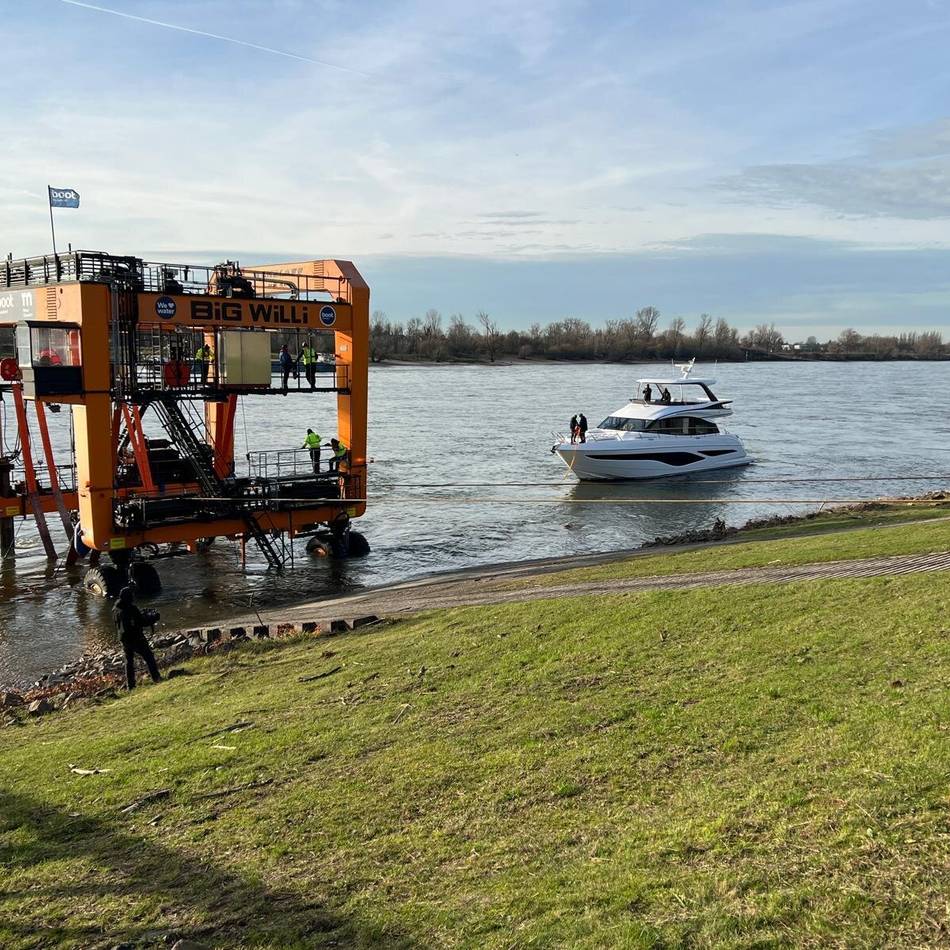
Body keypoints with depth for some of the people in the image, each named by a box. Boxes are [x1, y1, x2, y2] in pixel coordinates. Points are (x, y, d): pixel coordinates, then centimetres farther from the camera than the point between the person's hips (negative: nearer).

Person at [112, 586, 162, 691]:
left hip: (124, 638, 7)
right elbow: (143, 621, -21)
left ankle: (130, 685, 16)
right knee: (149, 657, 6)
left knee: (129, 660, 15)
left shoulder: (115, 609, 2)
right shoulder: (131, 609, -21)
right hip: (136, 638, -7)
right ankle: (156, 678, 7)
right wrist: (154, 617, -5)